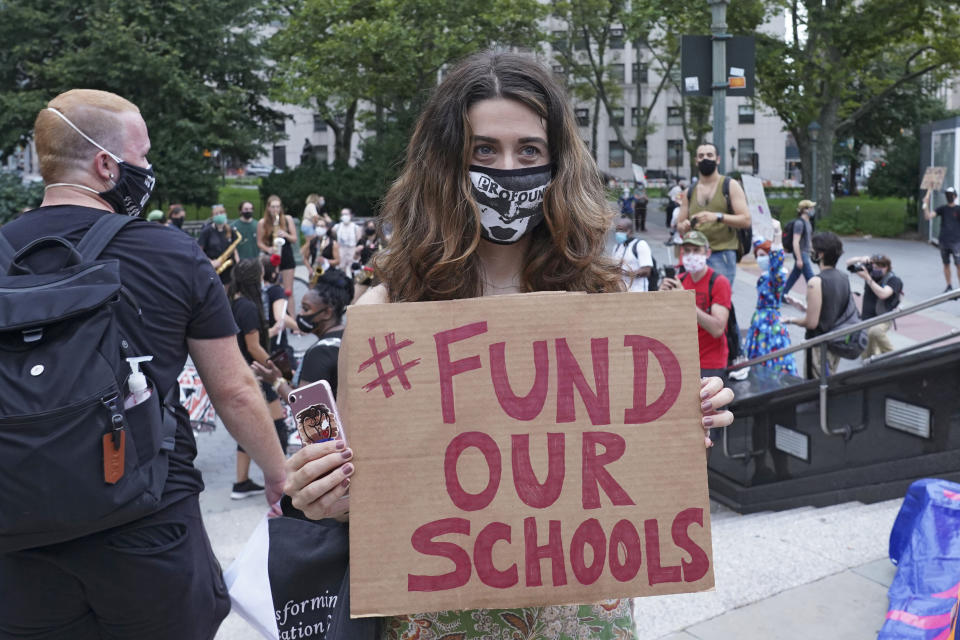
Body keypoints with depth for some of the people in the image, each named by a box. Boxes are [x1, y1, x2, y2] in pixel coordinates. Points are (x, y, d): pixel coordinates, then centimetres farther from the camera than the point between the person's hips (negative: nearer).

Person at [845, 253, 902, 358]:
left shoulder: (893, 280, -13)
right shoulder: (870, 271, 0)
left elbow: (882, 294, -30)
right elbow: (849, 262, 2)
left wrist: (867, 278, -31)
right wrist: (860, 259, -18)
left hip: (882, 319, -5)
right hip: (865, 319, 5)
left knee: (875, 331, -41)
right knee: (866, 356, 9)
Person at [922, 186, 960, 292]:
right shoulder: (942, 209, 7)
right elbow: (928, 217, -5)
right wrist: (926, 204, -15)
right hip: (943, 241, 3)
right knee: (946, 264, 9)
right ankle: (949, 286, 18)